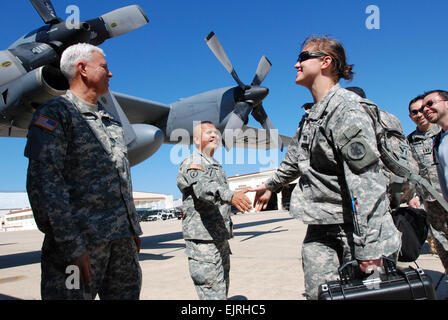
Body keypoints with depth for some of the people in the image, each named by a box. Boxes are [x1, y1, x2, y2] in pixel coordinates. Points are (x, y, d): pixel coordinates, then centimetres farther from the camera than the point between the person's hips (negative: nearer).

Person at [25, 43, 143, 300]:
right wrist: (72, 246, -19)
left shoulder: (111, 121, 20)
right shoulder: (55, 113, -3)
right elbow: (43, 184, -13)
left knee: (128, 293, 10)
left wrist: (134, 228, 18)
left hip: (122, 239, 7)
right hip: (81, 237, -7)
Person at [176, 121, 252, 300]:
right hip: (203, 241, -9)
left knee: (222, 290, 17)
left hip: (221, 240, 9)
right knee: (213, 294, -10)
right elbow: (203, 186, -31)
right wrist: (230, 196, -50)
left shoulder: (216, 166, 21)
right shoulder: (192, 163, -9)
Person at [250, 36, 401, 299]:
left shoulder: (345, 108, -13)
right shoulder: (312, 116, 14)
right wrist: (271, 185, 43)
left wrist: (368, 248, -24)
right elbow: (295, 158, 30)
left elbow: (365, 180, -21)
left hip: (354, 227, -7)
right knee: (317, 292, 6)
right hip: (321, 227, 8)